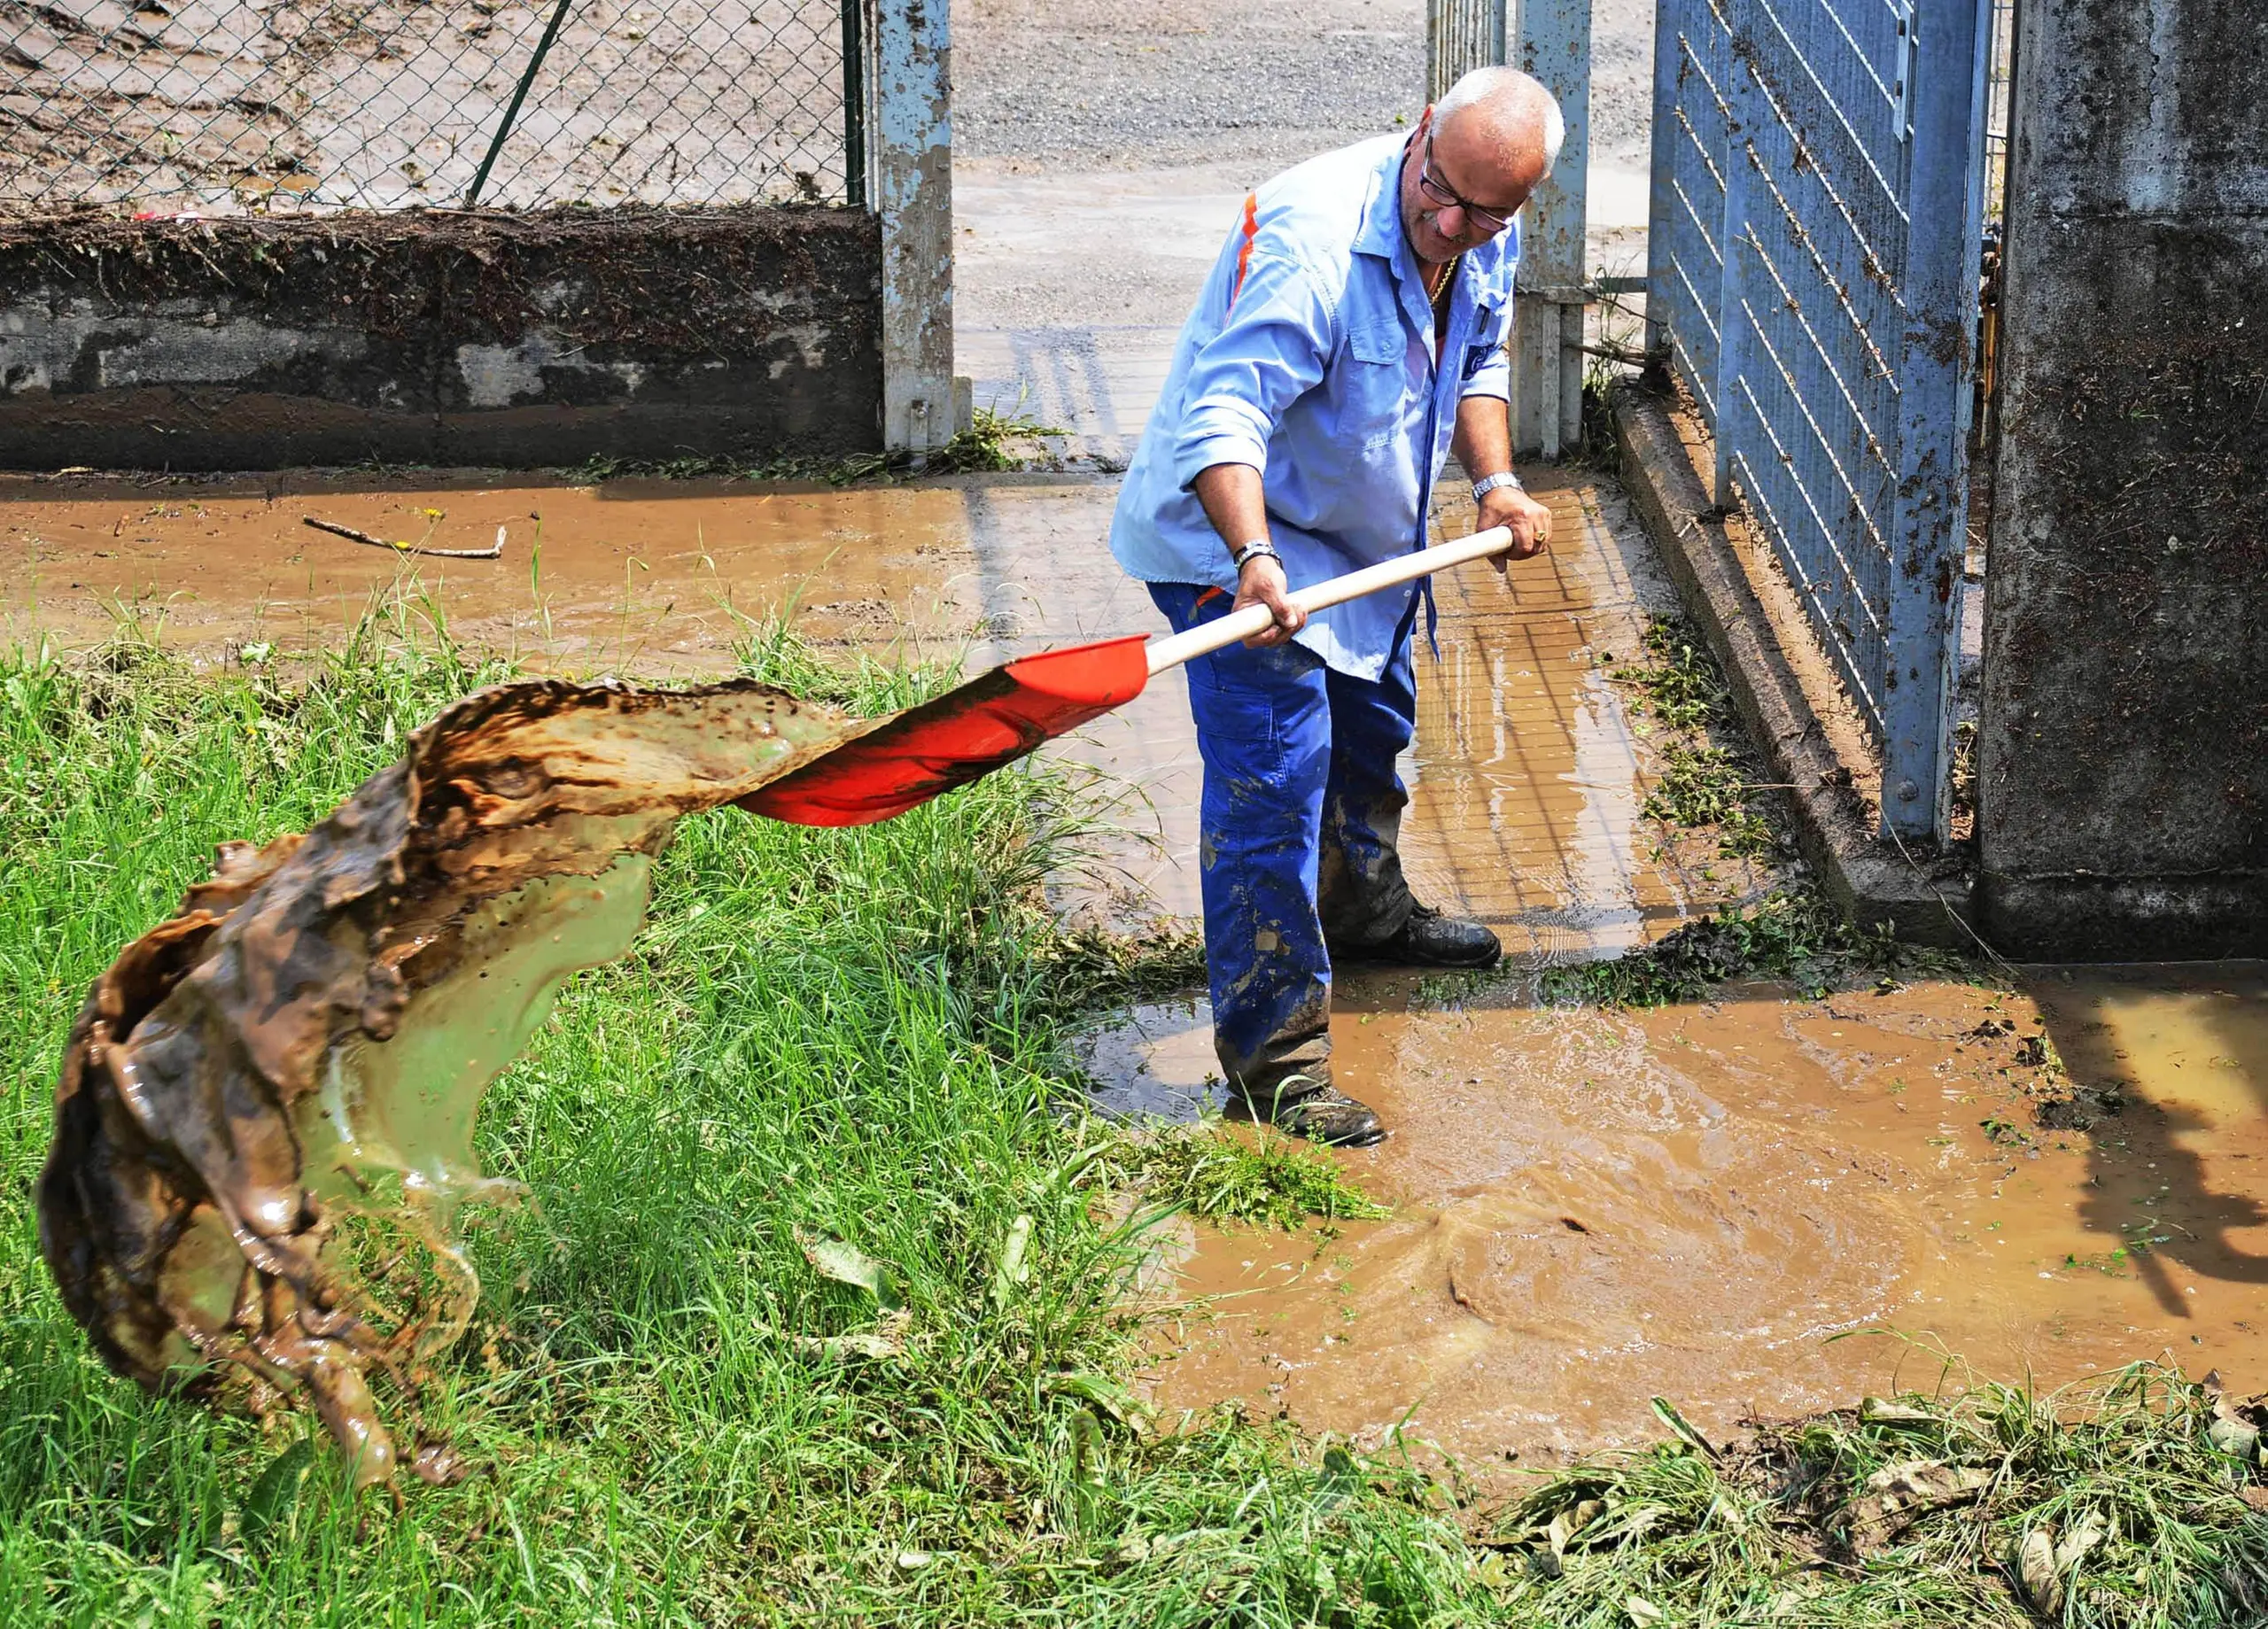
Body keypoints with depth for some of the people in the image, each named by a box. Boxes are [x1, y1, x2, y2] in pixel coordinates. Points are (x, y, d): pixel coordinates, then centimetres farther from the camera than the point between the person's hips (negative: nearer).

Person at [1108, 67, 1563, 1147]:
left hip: (1362, 537, 9)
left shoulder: (1487, 239, -6)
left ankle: (1362, 907, 55)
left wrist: (1496, 480, -2)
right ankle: (1272, 1052, -12)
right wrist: (1255, 559, -54)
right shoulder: (1311, 240, -35)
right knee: (1274, 773, -16)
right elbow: (1223, 418, -41)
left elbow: (1476, 363, 13)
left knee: (1371, 726, 29)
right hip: (1235, 536, -9)